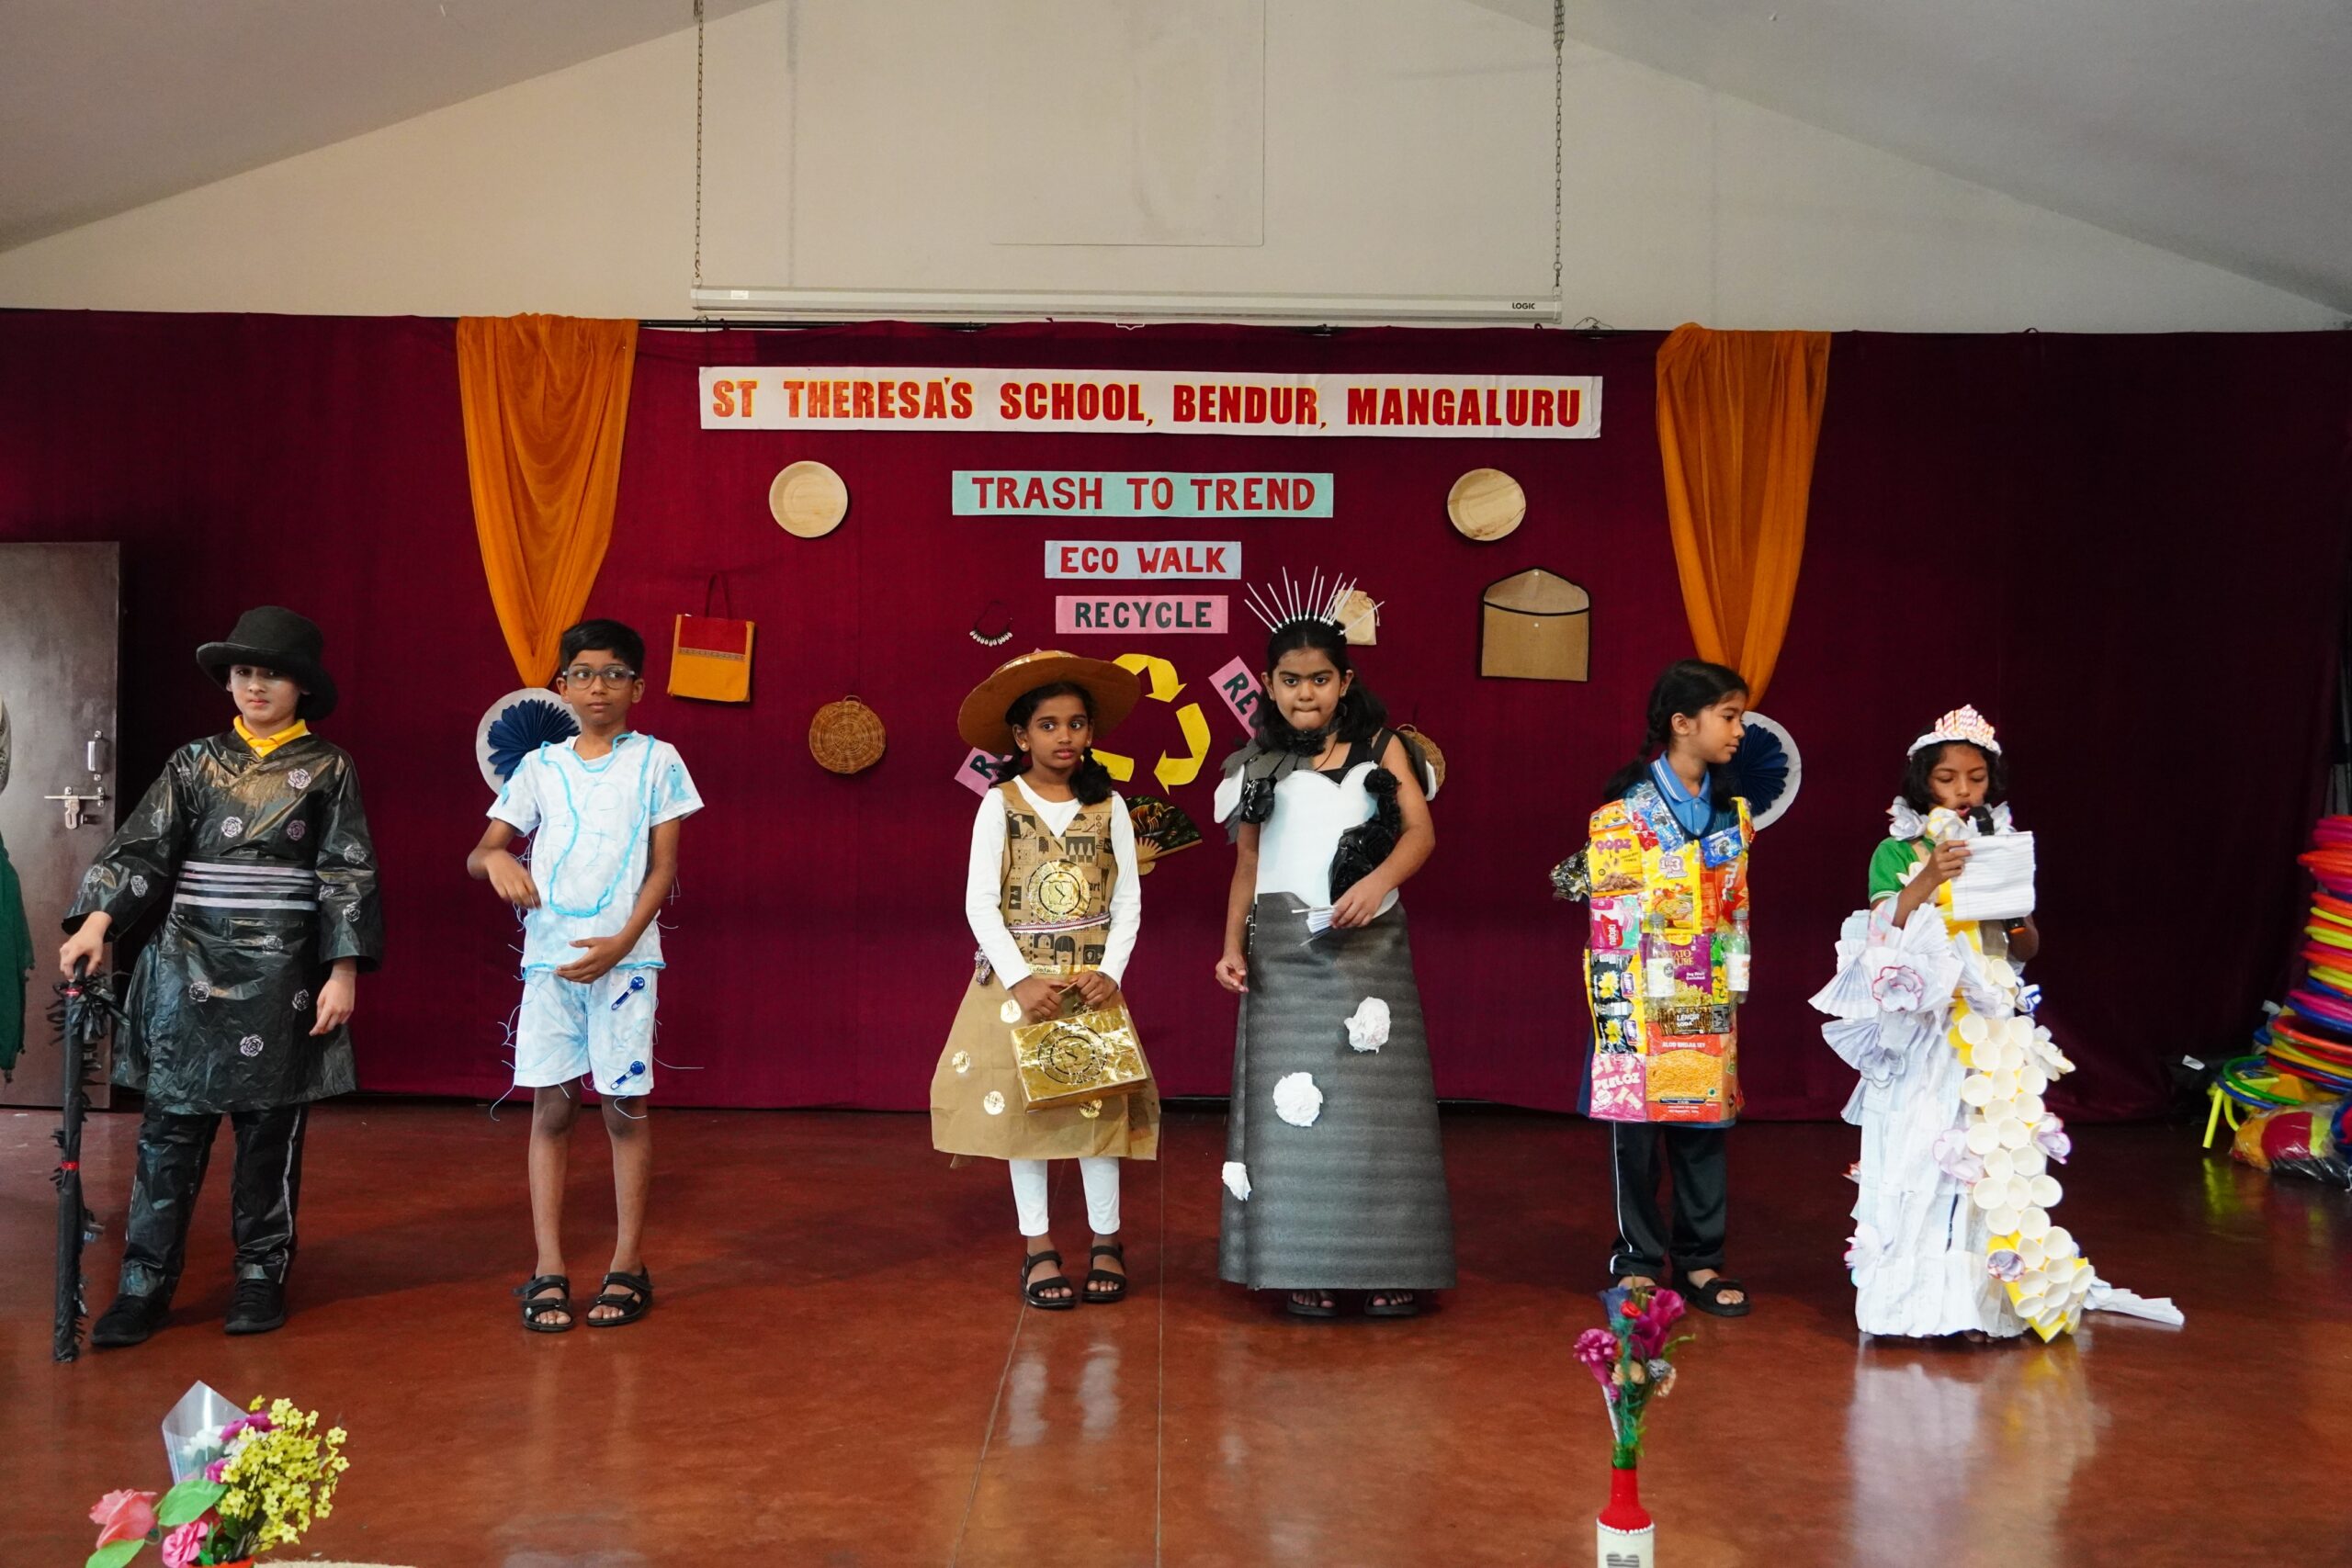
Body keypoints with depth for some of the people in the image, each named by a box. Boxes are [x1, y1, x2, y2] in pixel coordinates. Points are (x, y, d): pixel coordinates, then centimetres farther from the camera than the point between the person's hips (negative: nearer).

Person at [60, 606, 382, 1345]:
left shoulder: (327, 769, 3)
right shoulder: (195, 763, 8)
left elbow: (348, 876, 0)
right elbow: (140, 847, 0)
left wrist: (343, 970, -7)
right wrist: (97, 919, -16)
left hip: (281, 977, -2)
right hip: (189, 971, 2)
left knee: (271, 1131, 6)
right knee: (169, 1126, 1)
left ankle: (262, 1275, 18)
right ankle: (145, 1284, 6)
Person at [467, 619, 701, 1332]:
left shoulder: (657, 761, 3)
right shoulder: (539, 767, 10)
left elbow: (664, 866, 0)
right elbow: (477, 857, 10)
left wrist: (621, 943, -13)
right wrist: (497, 858, -15)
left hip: (624, 959, -2)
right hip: (548, 959, 2)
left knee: (625, 1106, 1)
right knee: (550, 1106, 2)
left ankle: (628, 1265, 11)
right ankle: (548, 1271, 7)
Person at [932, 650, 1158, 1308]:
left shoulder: (1109, 806, 1)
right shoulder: (1000, 805, -4)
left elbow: (1128, 899, 2)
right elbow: (980, 903, -7)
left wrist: (1111, 973, -11)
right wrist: (1019, 979, -16)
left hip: (1092, 979, 1)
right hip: (1019, 977, -1)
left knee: (1099, 1100, 1)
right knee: (1022, 1102, 2)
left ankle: (1105, 1241, 14)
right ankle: (1038, 1245, 13)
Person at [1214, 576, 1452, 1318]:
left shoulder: (1380, 748, 6)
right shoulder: (1256, 766, 11)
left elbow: (1420, 830, -5)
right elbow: (1246, 864, 13)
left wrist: (1380, 880, -24)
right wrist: (1233, 945, 3)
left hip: (1364, 944, -1)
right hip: (1282, 952, 1)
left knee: (1371, 1094, -3)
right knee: (1289, 1099, -2)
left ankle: (1385, 1266, 4)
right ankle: (1303, 1269, 4)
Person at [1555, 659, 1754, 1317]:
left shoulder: (1732, 812, 10)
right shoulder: (1625, 813, -9)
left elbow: (1737, 909, 16)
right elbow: (1610, 916, -11)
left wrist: (1735, 986, 12)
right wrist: (1613, 1009, -14)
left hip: (1710, 1003, 5)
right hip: (1643, 1002, -5)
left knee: (1704, 1125, 8)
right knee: (1637, 1126, 2)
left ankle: (1701, 1261, 18)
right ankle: (1638, 1260, 14)